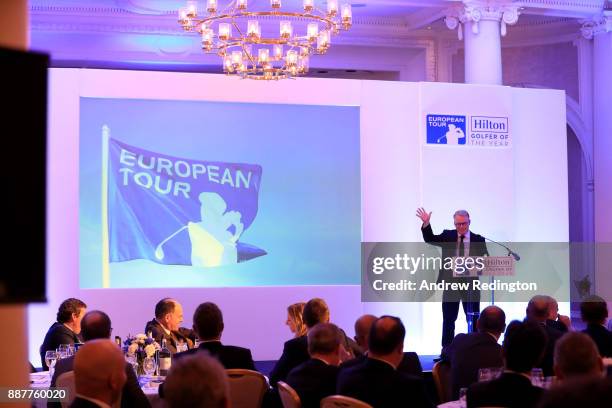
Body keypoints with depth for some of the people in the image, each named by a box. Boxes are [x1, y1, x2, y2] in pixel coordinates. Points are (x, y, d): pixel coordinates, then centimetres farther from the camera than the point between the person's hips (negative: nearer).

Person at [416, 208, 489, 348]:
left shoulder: (478, 240, 2)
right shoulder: (447, 236, 4)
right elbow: (430, 239, -8)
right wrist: (426, 223, -24)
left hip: (470, 283, 0)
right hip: (450, 282, 0)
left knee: (473, 319, 6)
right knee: (448, 319, 5)